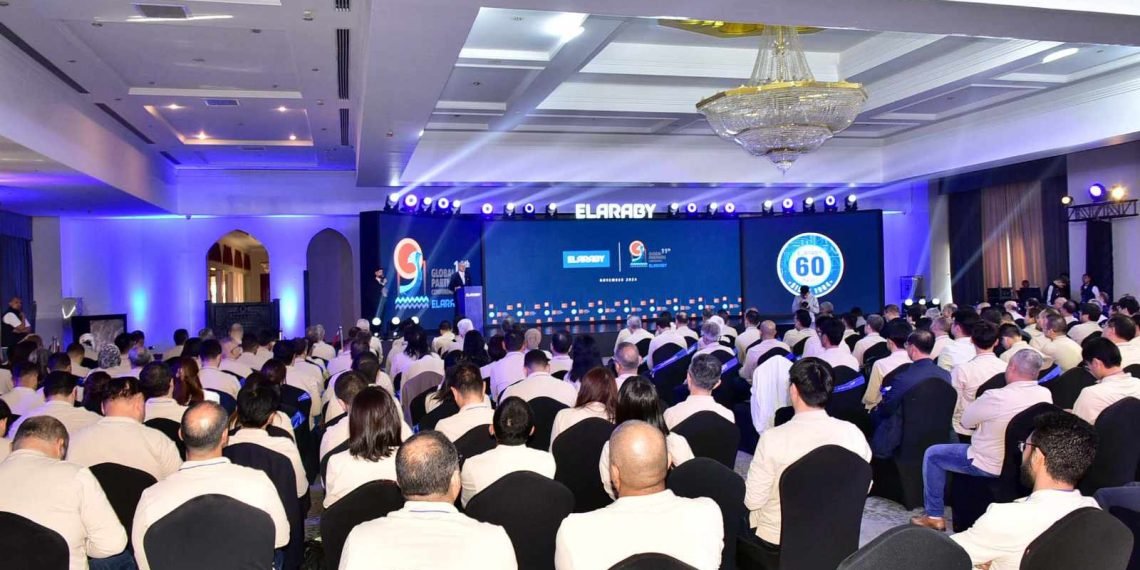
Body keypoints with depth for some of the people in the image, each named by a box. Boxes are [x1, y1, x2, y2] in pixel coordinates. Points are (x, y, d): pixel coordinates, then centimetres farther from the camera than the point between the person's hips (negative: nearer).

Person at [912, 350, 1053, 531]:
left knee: (932, 454, 9)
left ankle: (934, 516, 14)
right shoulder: (1046, 395, -10)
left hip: (991, 467, -7)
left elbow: (964, 422, -12)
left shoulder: (997, 397, -28)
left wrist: (983, 420, 8)